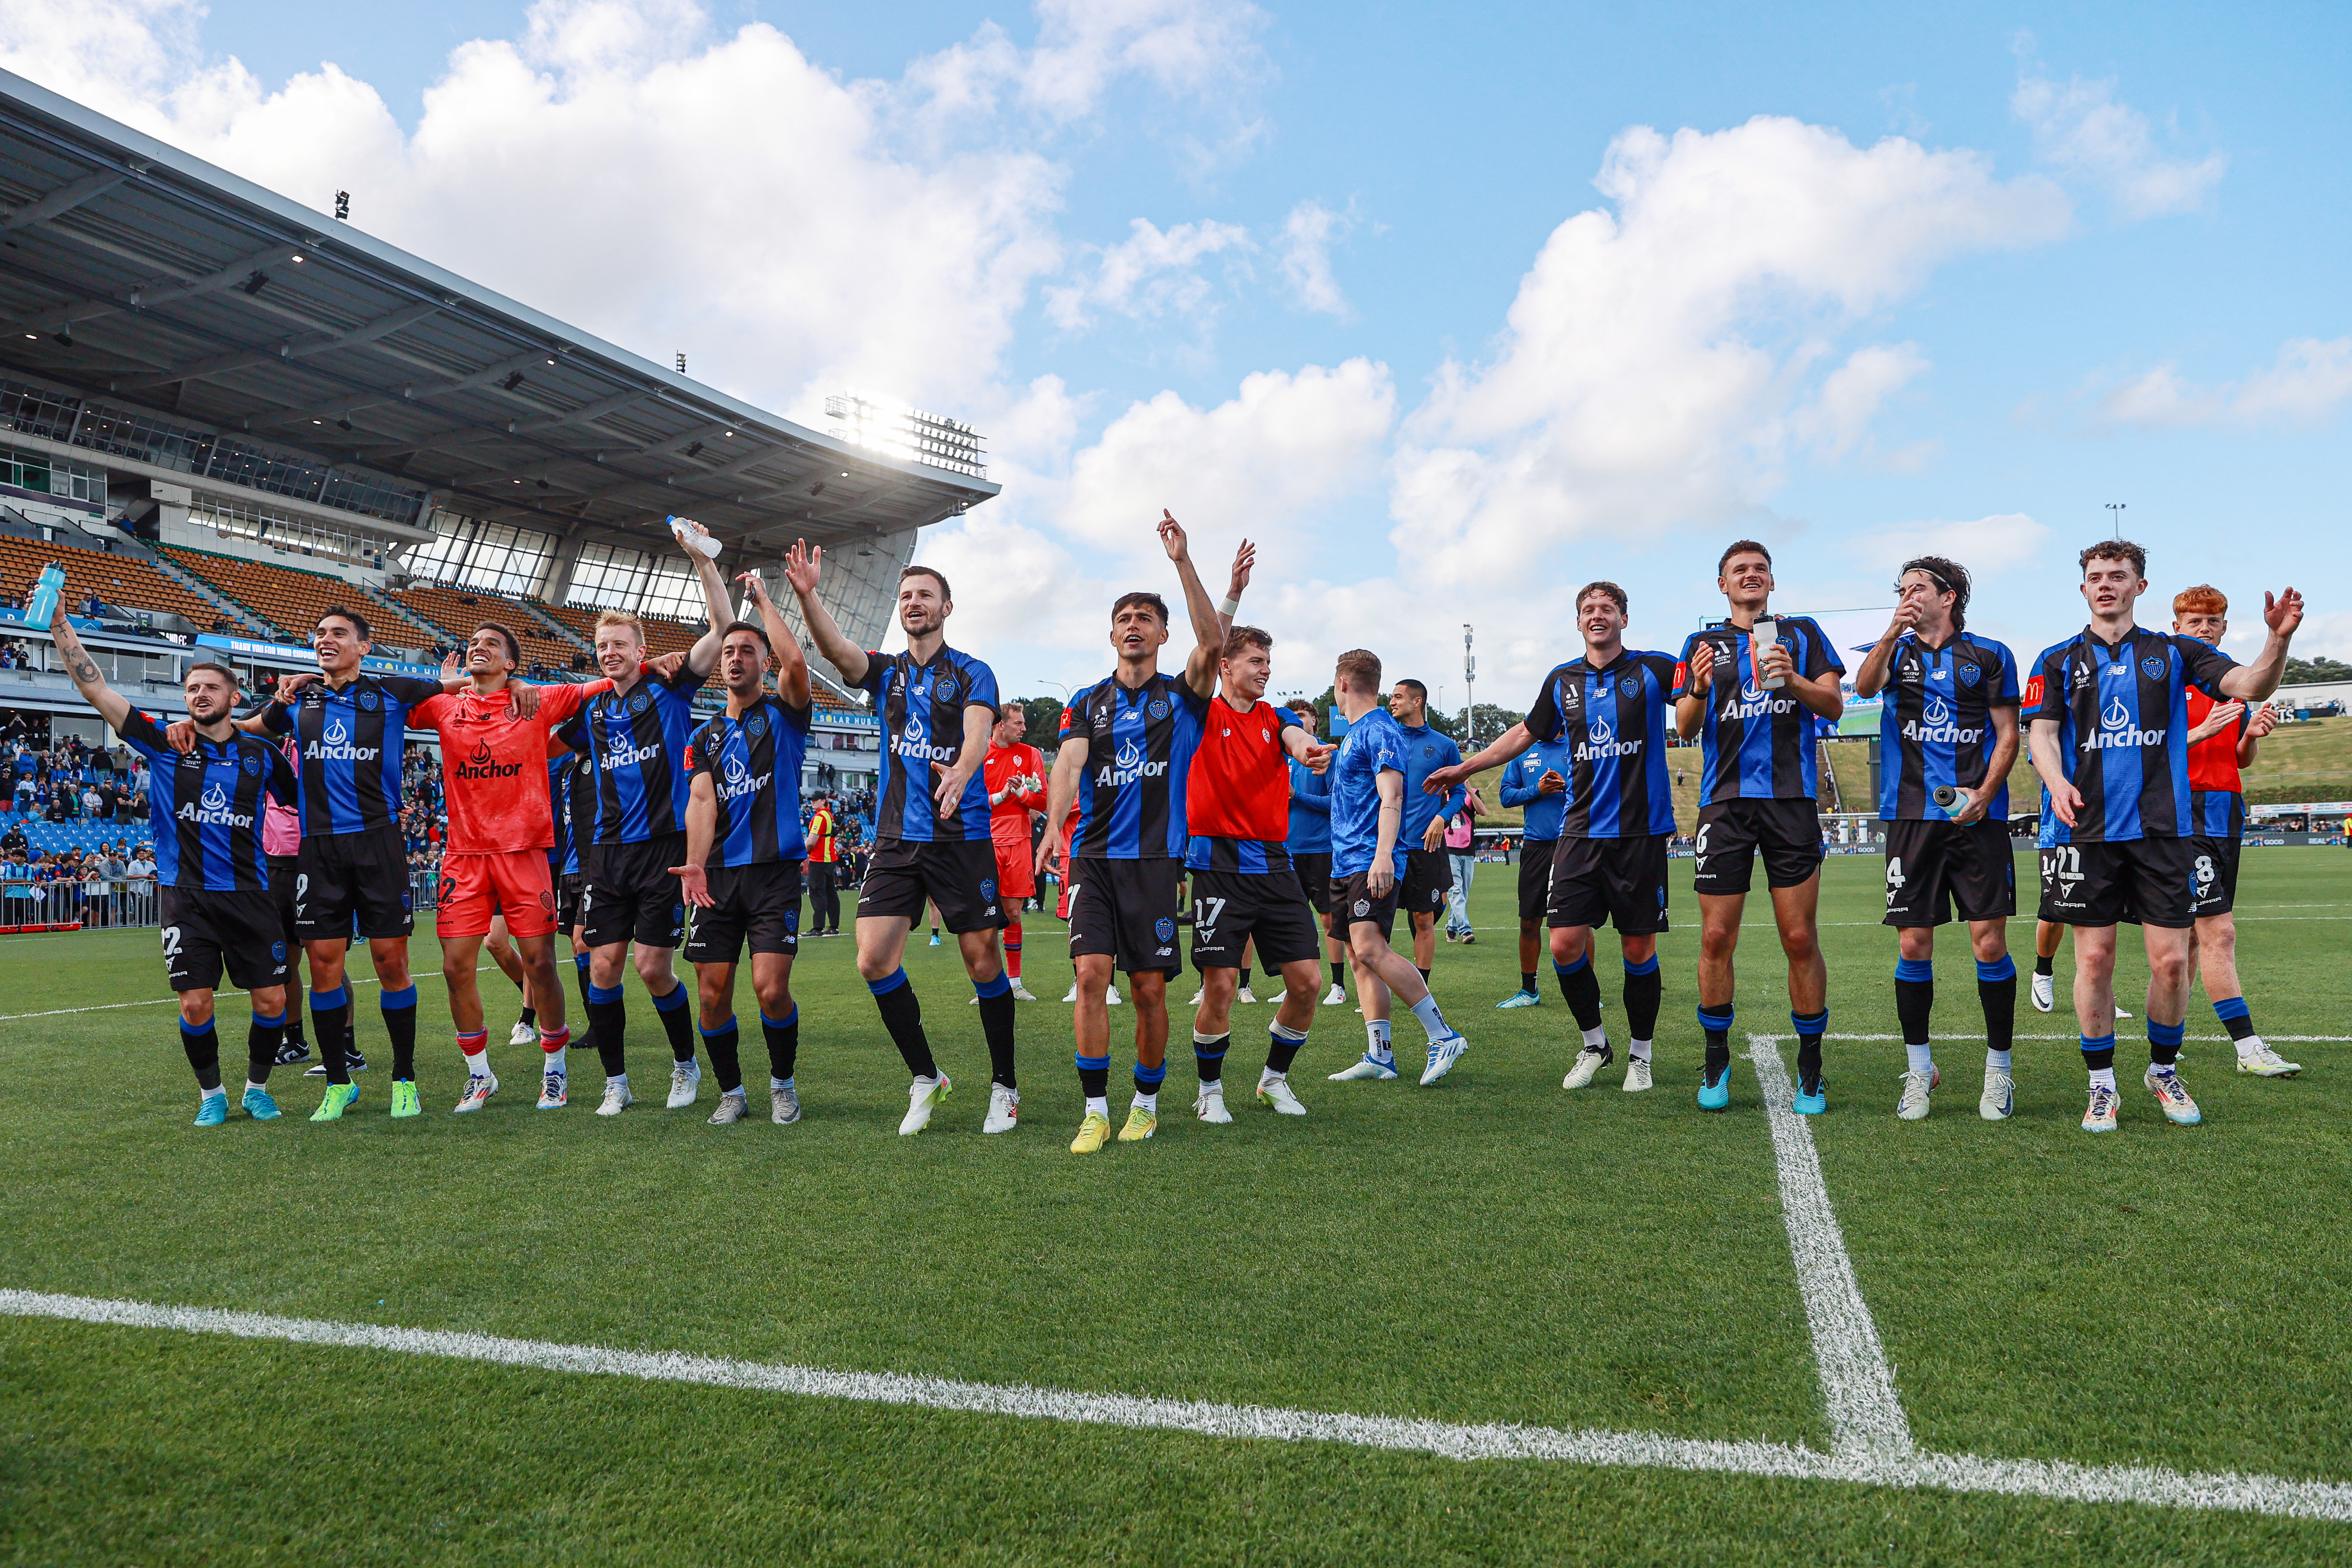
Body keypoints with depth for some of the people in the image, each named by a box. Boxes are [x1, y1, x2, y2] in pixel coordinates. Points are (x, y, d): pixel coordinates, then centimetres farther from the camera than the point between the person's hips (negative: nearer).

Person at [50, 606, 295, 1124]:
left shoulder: (261, 754, 5)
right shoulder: (166, 743, 2)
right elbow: (94, 687, -1)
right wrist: (58, 621, -6)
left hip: (249, 895, 1)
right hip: (186, 898, -1)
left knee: (272, 1001, -1)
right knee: (195, 1004, -3)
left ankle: (257, 1088, 20)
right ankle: (210, 1094, 18)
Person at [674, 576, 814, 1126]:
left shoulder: (783, 713, 5)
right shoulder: (706, 736, 16)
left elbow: (795, 661, -17)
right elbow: (702, 800, 1)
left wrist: (762, 597, -5)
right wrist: (695, 863, -16)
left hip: (775, 869, -4)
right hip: (720, 873, 4)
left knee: (771, 988, -13)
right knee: (712, 995, 1)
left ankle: (784, 1083, 10)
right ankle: (732, 1092, 20)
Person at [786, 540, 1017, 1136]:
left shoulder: (972, 674, 1)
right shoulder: (886, 672, 12)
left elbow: (978, 729, -18)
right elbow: (836, 649, -8)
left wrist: (961, 771, -41)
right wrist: (806, 595, -26)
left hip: (963, 836, -3)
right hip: (895, 838, 4)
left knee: (983, 960, -1)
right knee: (874, 958, -7)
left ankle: (1004, 1086, 16)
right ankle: (925, 1077, 10)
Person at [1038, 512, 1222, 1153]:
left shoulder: (1182, 696, 9)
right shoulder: (1086, 704, 13)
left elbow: (1213, 643, -11)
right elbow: (1068, 763, -4)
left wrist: (1183, 562, -17)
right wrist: (1055, 823, -24)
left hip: (1156, 858, -1)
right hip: (1094, 856, 1)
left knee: (1150, 989, 1)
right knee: (1091, 974, -10)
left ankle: (1147, 1102, 20)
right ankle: (1095, 1109, -2)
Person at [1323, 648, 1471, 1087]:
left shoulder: (1379, 730, -9)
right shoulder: (1352, 734, 21)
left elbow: (1391, 796, -19)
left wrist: (1383, 854, -30)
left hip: (1371, 861, -10)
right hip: (1346, 862, 10)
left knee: (1370, 949, -21)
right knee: (1360, 956, 6)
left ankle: (1444, 1037, -15)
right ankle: (1379, 1057, 7)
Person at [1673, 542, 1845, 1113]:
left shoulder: (1802, 633, 14)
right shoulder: (1702, 645, 15)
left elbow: (1834, 706, 5)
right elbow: (1684, 728, 6)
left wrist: (1794, 681, -14)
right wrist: (1698, 691, -15)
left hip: (1791, 798, 0)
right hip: (1724, 800, 1)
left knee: (1801, 938, -2)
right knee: (1717, 938, -2)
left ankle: (1810, 1070, 9)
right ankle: (1716, 1065, 12)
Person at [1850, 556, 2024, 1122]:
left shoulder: (1990, 655, 9)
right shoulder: (1896, 651, 12)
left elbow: (2008, 734, 6)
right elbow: (1864, 686, -11)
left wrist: (1984, 793, -8)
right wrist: (1891, 635, -27)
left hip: (1978, 815, -1)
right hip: (1912, 815, 1)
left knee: (1990, 942, -4)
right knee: (1913, 943, 0)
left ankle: (1999, 1069, 11)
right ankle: (1919, 1069, 14)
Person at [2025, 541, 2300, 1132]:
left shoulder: (2175, 653, 11)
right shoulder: (2059, 660, 9)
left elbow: (2253, 686, -1)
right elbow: (2042, 733, 0)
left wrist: (2279, 639, -21)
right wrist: (2057, 783, -20)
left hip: (2163, 828, 1)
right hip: (2086, 830, -1)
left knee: (2172, 960, 0)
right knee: (2094, 958, 1)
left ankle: (2164, 1071, 23)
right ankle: (2102, 1086, 13)